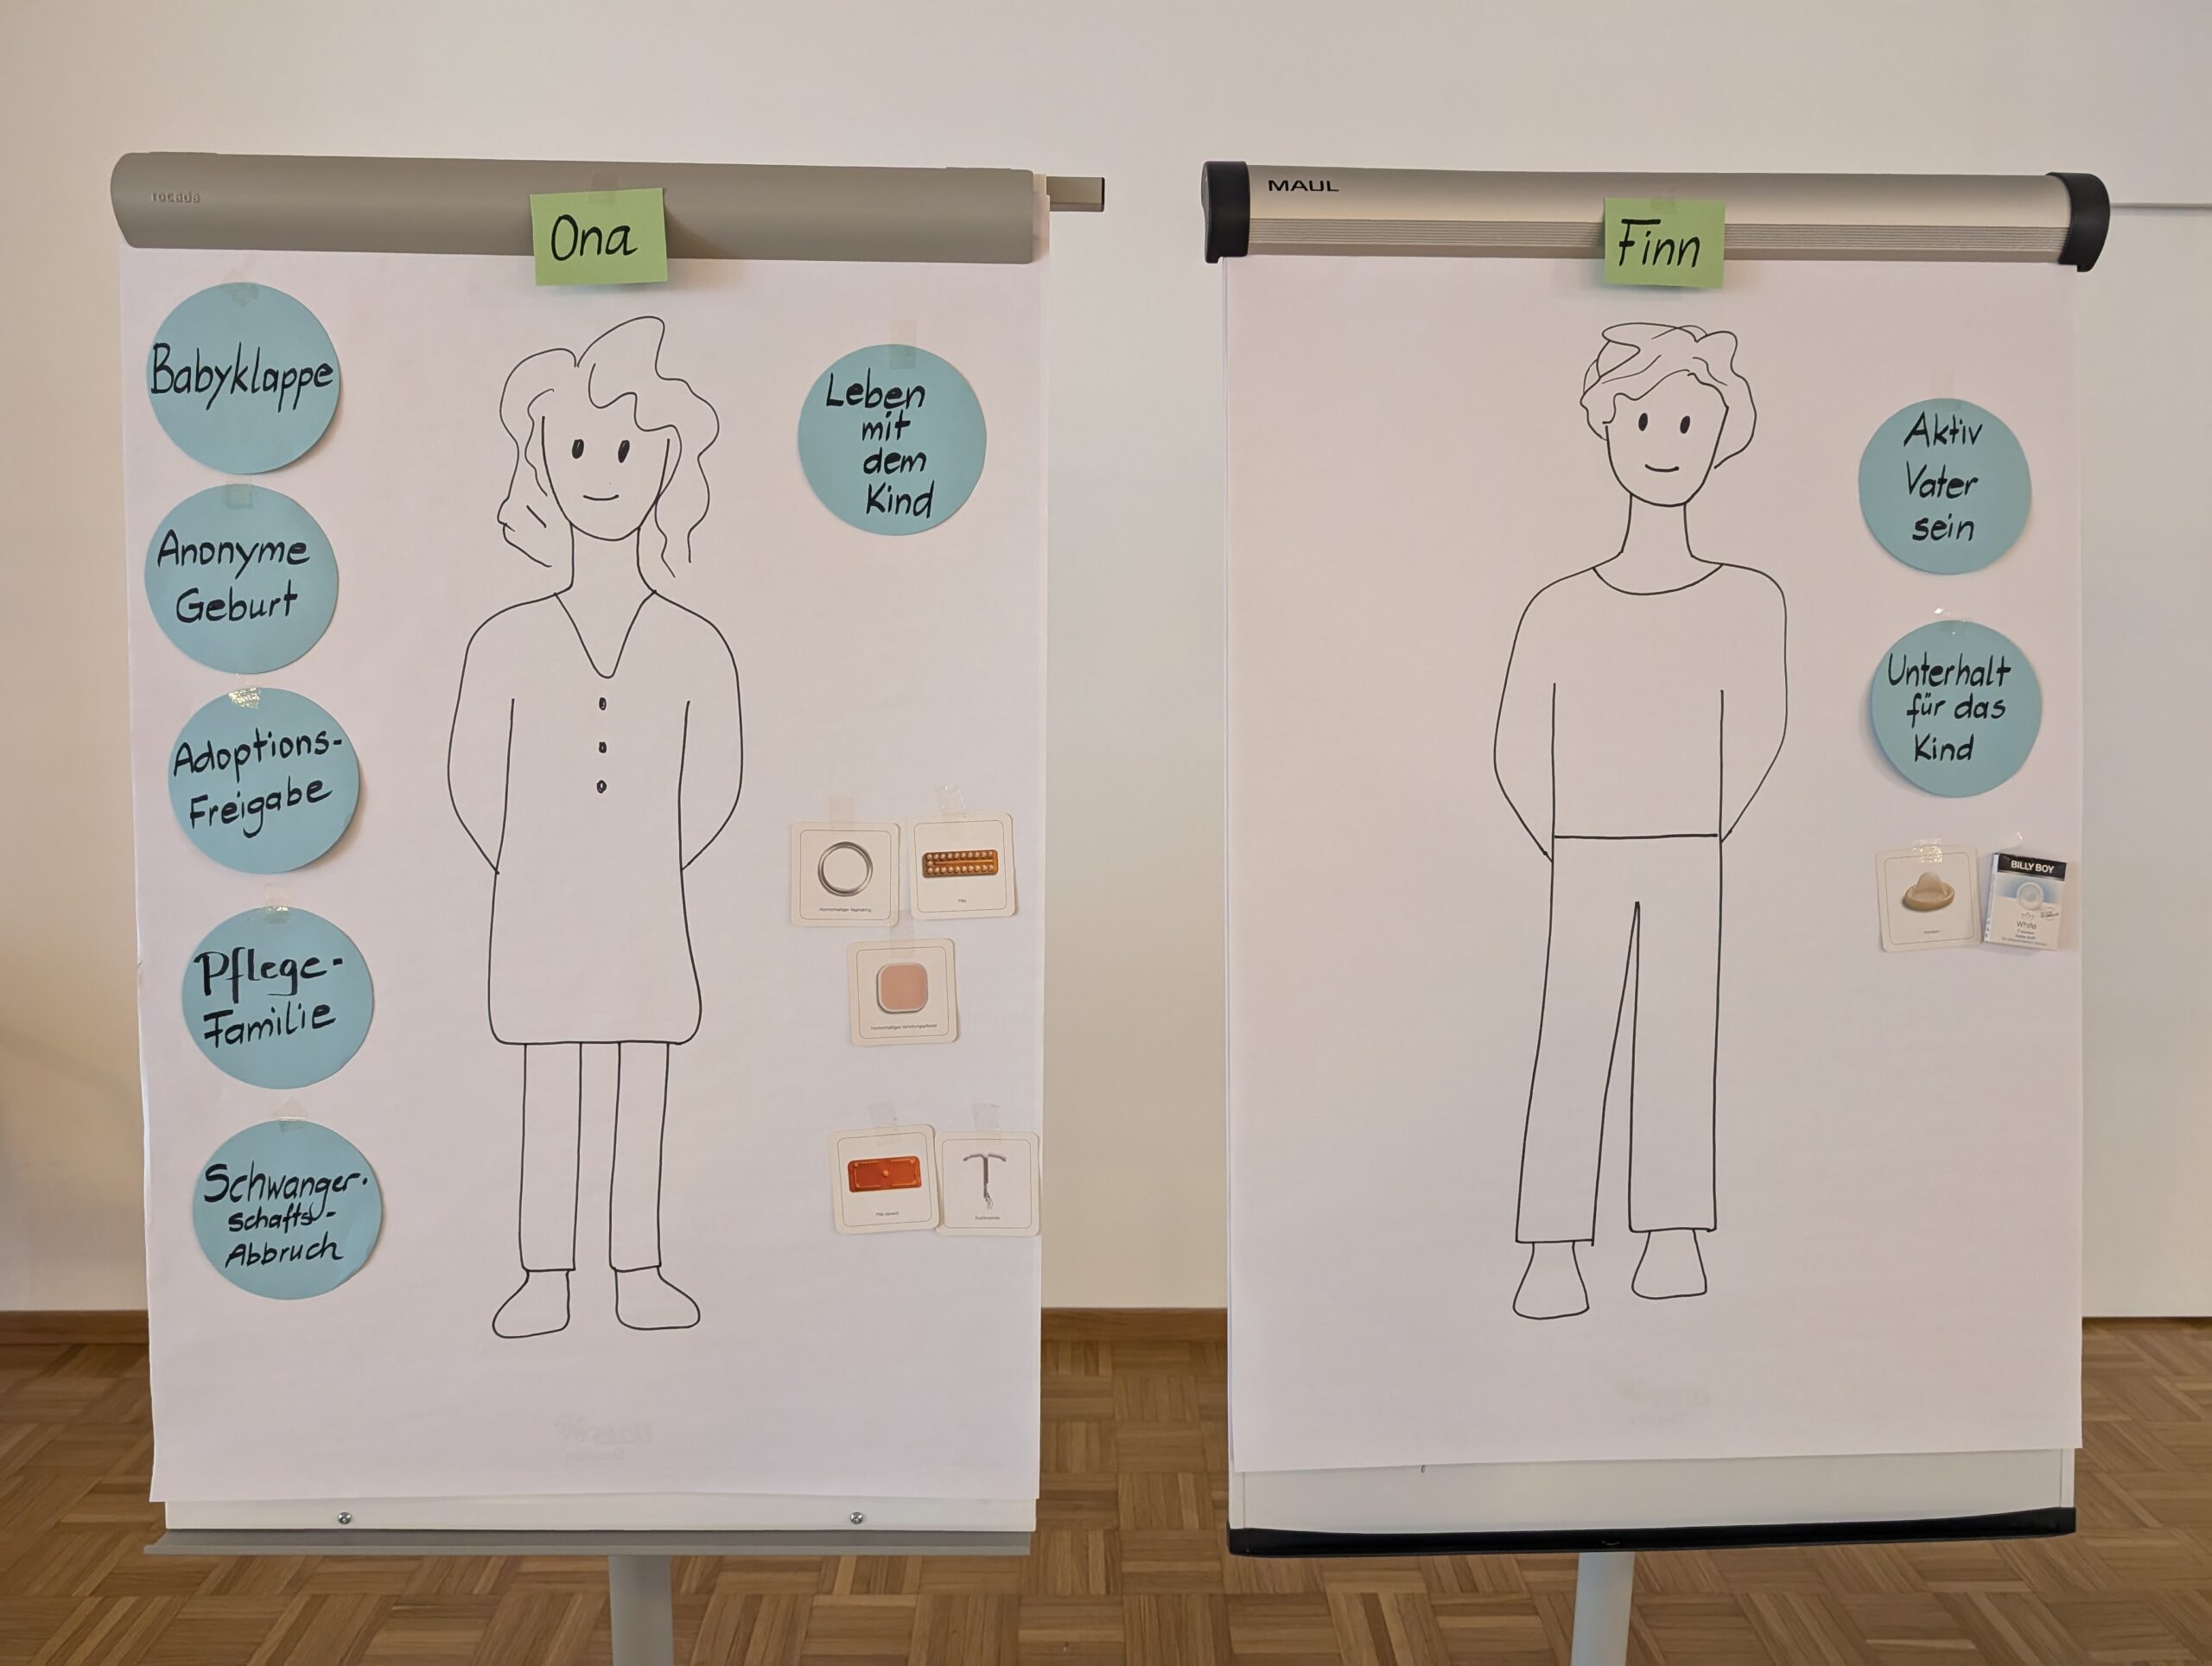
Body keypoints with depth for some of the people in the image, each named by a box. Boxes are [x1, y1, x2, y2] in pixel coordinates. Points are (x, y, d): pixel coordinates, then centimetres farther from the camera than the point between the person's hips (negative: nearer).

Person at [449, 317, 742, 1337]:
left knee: (644, 1100, 8)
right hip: (541, 924, 0)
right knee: (548, 1100, 7)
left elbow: (715, 782, 7)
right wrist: (528, 873, 7)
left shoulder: (695, 648, -2)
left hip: (647, 926, 1)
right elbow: (473, 780, 5)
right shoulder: (506, 643, -3)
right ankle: (544, 1276, 20)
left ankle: (639, 1273, 21)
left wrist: (654, 867, 8)